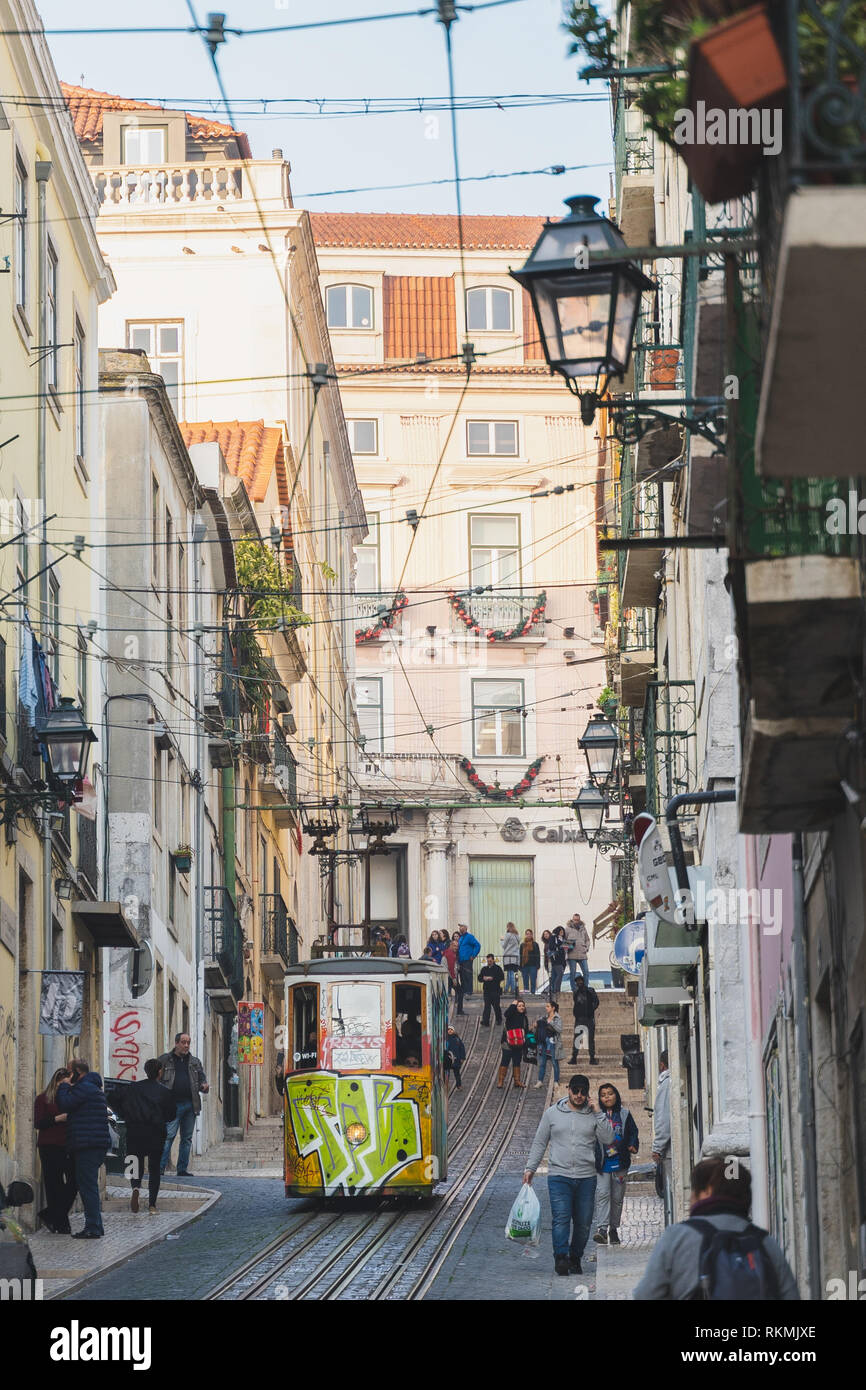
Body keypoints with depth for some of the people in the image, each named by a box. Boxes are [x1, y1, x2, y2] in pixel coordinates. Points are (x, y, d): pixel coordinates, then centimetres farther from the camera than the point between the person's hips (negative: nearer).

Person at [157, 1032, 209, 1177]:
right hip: (173, 1104, -5)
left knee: (187, 1138, 7)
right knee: (168, 1136, -12)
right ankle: (160, 1167, -10)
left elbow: (202, 1079, 16)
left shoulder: (195, 1062, 16)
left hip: (190, 1104, 5)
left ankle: (182, 1169, 13)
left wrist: (204, 1086, -6)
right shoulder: (164, 1060, 6)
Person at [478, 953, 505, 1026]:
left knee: (496, 1006, 6)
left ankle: (499, 1020, 26)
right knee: (487, 1006, -4)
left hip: (495, 991, -2)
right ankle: (485, 1022, -7)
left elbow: (502, 977, -12)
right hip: (487, 990, 2)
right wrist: (484, 978, -13)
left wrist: (492, 978, -21)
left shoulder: (498, 968, 0)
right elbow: (479, 978, 10)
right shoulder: (484, 969, 12)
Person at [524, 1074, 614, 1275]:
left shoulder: (593, 1115, 10)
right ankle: (561, 1257, -22)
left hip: (586, 1177, 2)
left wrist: (597, 1114, -6)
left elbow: (607, 1138, -3)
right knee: (561, 1219, -16)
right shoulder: (553, 1113, 9)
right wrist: (530, 1168, 6)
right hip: (559, 1175, -2)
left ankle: (575, 1258, 13)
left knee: (583, 1223, 2)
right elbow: (539, 1142, 13)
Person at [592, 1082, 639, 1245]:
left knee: (617, 1197, 8)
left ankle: (613, 1228, 19)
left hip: (620, 1162, 3)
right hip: (602, 1162, -3)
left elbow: (633, 1132, 13)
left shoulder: (624, 1114, 9)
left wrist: (632, 1145, -6)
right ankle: (602, 1229, -23)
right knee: (602, 1194, -15)